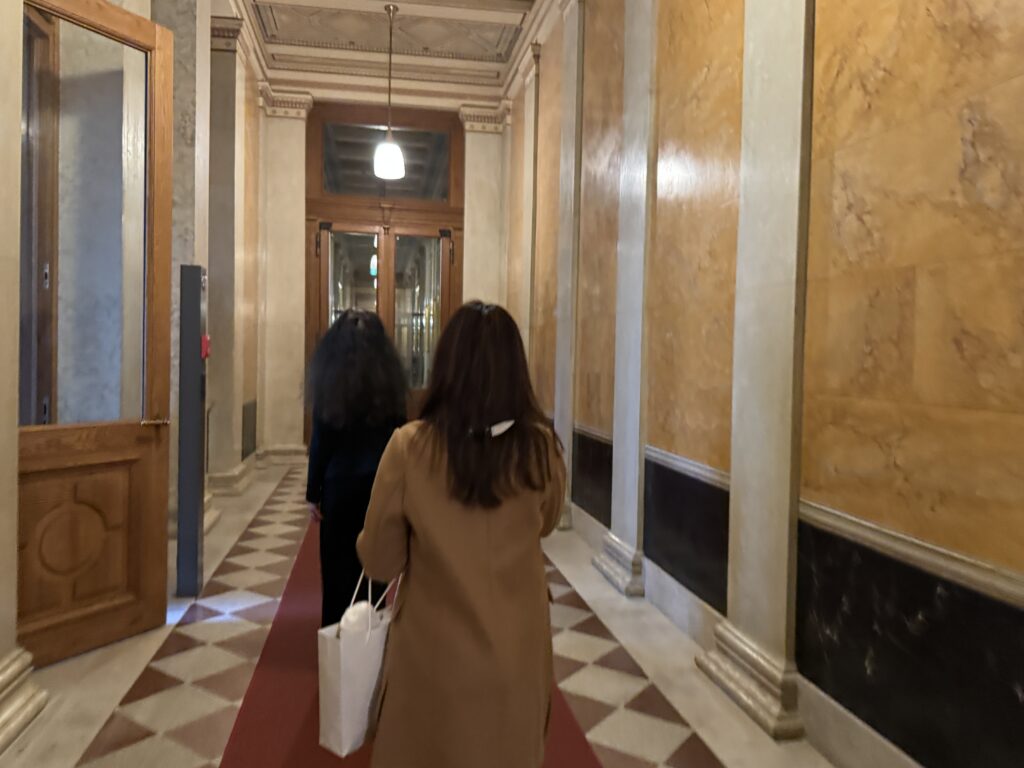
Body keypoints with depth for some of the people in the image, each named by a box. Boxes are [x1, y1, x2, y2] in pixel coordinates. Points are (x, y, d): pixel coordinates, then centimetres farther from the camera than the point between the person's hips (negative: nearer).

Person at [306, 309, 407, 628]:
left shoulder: (330, 378, -9)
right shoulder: (389, 378, -4)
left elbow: (321, 440, -7)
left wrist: (313, 491, 1)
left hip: (340, 483, -2)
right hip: (382, 483, 2)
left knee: (338, 565, 11)